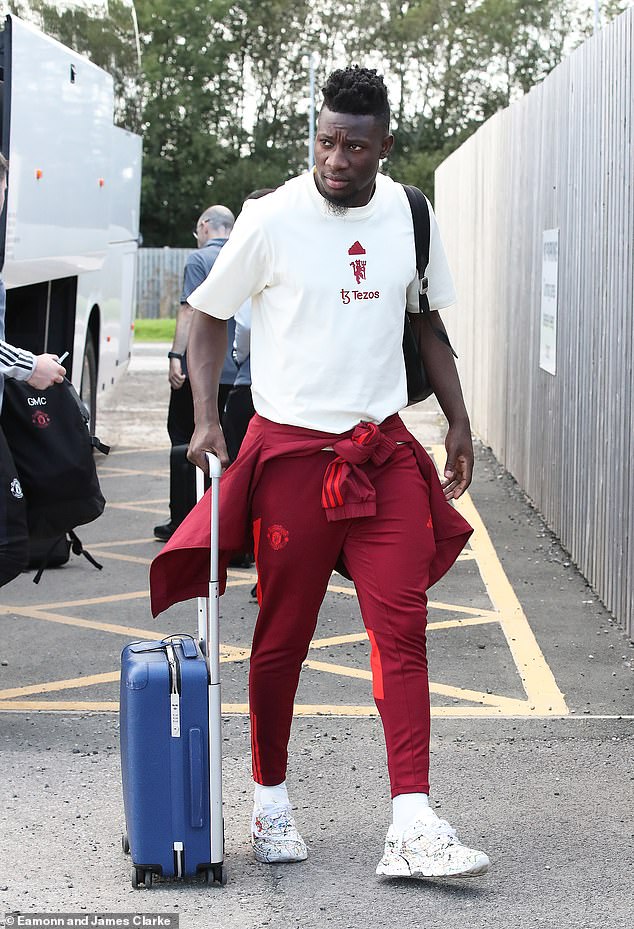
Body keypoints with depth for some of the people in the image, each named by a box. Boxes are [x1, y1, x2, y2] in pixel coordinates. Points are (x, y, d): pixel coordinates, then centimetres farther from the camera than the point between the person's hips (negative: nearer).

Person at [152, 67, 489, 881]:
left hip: (386, 446, 3)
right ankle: (270, 804, 23)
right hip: (294, 449, -3)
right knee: (283, 634, 5)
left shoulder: (409, 214, 5)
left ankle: (412, 827, -7)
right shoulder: (272, 219, -7)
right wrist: (206, 418, -9)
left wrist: (458, 420, 13)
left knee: (403, 629, -5)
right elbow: (208, 312, 2)